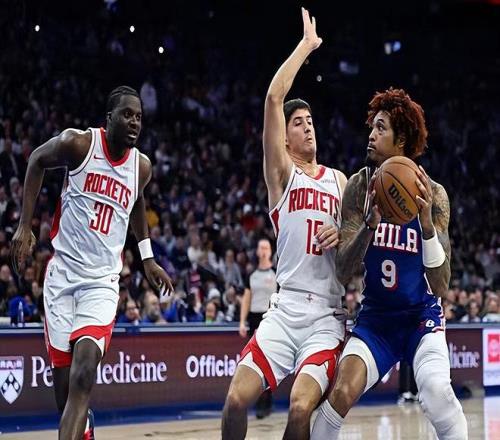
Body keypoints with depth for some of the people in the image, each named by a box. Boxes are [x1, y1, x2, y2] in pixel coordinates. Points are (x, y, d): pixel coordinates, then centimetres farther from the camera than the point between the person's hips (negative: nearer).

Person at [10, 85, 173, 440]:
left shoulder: (141, 167, 3)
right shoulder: (78, 144, -8)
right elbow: (37, 162, 11)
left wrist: (147, 256, 23)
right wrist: (24, 227, 5)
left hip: (102, 282, 1)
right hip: (62, 274, -1)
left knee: (83, 377, -20)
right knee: (64, 385, 2)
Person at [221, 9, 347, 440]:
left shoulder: (339, 179, 17)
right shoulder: (281, 173, 6)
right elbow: (274, 98, -6)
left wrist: (344, 235, 0)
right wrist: (306, 46, -1)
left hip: (327, 314, 1)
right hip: (286, 308, -1)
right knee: (237, 398, -14)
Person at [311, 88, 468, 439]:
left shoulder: (433, 195, -14)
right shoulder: (360, 187, -8)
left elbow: (441, 286, -19)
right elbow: (344, 272, -14)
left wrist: (427, 222, -33)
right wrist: (370, 223, -31)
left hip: (421, 316, -2)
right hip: (376, 318, 2)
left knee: (436, 391, -29)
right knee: (340, 395, -20)